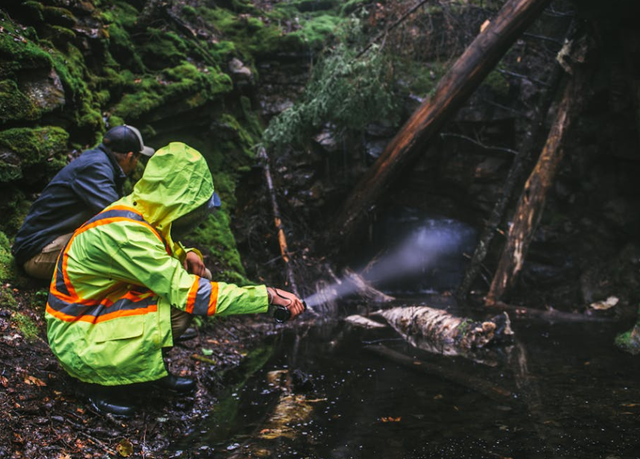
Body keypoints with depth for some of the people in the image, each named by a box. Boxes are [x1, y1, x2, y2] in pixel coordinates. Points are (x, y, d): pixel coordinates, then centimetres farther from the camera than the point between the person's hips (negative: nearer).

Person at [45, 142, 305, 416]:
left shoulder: (137, 210, -4)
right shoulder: (125, 233, -30)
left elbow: (160, 249, 19)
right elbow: (189, 293, -32)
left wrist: (184, 255, -5)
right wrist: (269, 296, -30)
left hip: (101, 309, 9)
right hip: (75, 337, -9)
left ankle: (153, 372, 10)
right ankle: (105, 388, -9)